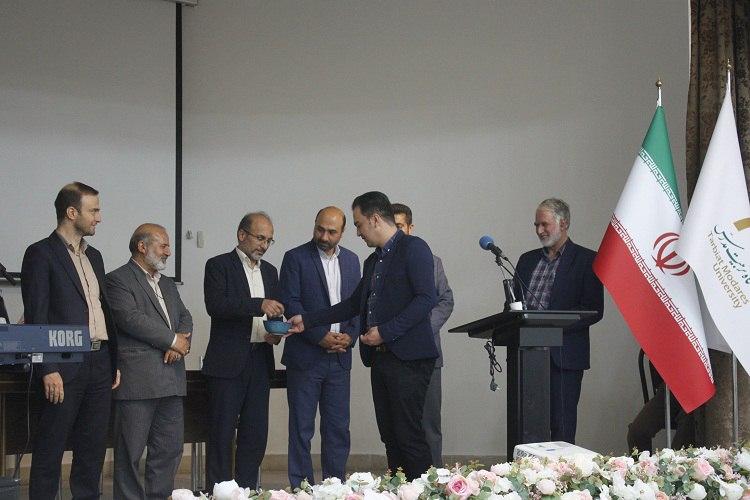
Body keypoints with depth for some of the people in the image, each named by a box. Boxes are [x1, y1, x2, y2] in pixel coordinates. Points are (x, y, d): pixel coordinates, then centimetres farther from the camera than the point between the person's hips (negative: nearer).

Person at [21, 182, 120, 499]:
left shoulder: (94, 256, 18)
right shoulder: (41, 254, -5)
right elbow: (36, 316, -10)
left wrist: (114, 362, 14)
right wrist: (48, 370, -16)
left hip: (99, 364, 7)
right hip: (65, 367, -7)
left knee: (93, 449, 10)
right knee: (50, 449, -2)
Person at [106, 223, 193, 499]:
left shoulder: (167, 284, 23)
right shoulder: (118, 280, -3)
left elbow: (185, 317, 17)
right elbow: (131, 319, -15)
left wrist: (181, 342, -5)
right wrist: (173, 340, -10)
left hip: (171, 379, 8)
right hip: (137, 380, -8)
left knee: (170, 449, 8)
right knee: (130, 452, -3)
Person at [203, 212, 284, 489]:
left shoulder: (269, 271, 17)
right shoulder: (219, 265, -3)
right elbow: (215, 305, -18)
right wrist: (258, 305, -27)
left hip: (260, 362, 6)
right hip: (228, 362, -6)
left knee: (256, 434, 6)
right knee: (222, 434, -3)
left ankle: (247, 489, 12)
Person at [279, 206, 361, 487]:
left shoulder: (351, 260, 12)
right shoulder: (296, 258, -3)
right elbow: (290, 303, -9)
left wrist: (350, 335, -4)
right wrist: (320, 336, -14)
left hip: (339, 356, 4)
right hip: (305, 356, -4)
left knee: (338, 429, 6)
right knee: (301, 429, 0)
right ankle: (301, 489, 5)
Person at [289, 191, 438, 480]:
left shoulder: (413, 248, -6)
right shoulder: (373, 261, 22)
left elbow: (426, 299, -16)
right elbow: (354, 304, 27)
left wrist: (385, 332, -18)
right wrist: (307, 321, 21)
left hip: (408, 358, -9)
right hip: (381, 359, 9)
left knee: (408, 434, -11)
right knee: (390, 436, 7)